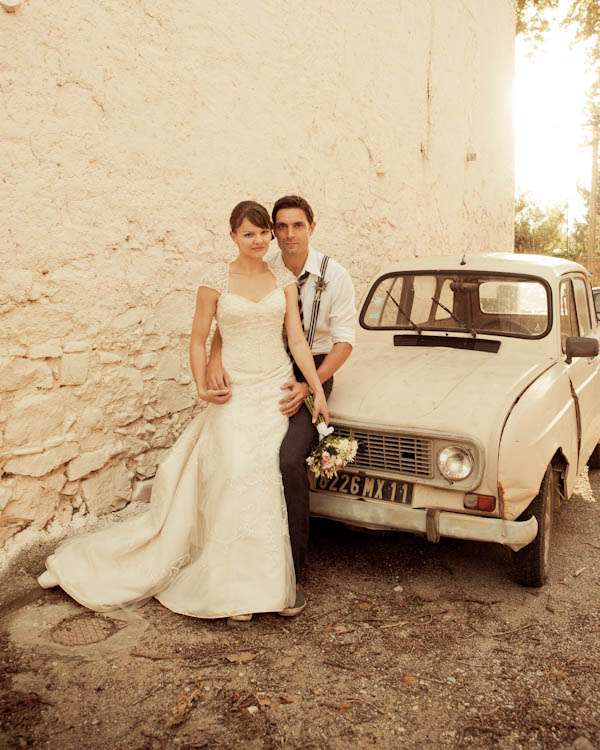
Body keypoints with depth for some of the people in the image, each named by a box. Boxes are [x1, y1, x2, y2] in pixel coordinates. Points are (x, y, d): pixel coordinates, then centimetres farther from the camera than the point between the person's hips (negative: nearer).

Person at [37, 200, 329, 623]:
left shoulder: (284, 280, 5)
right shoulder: (216, 283, -1)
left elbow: (297, 340, 2)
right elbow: (198, 342, 2)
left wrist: (319, 390, -5)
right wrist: (202, 388, -10)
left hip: (279, 390, 2)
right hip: (236, 394, -2)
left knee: (269, 482, 0)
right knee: (237, 479, -10)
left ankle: (248, 581, 16)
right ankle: (237, 588, 5)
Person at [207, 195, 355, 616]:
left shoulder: (334, 276, -5)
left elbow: (344, 341, -6)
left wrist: (307, 387, -18)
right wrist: (215, 358, -26)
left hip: (313, 373, -3)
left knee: (290, 460, -25)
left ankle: (294, 576, -10)